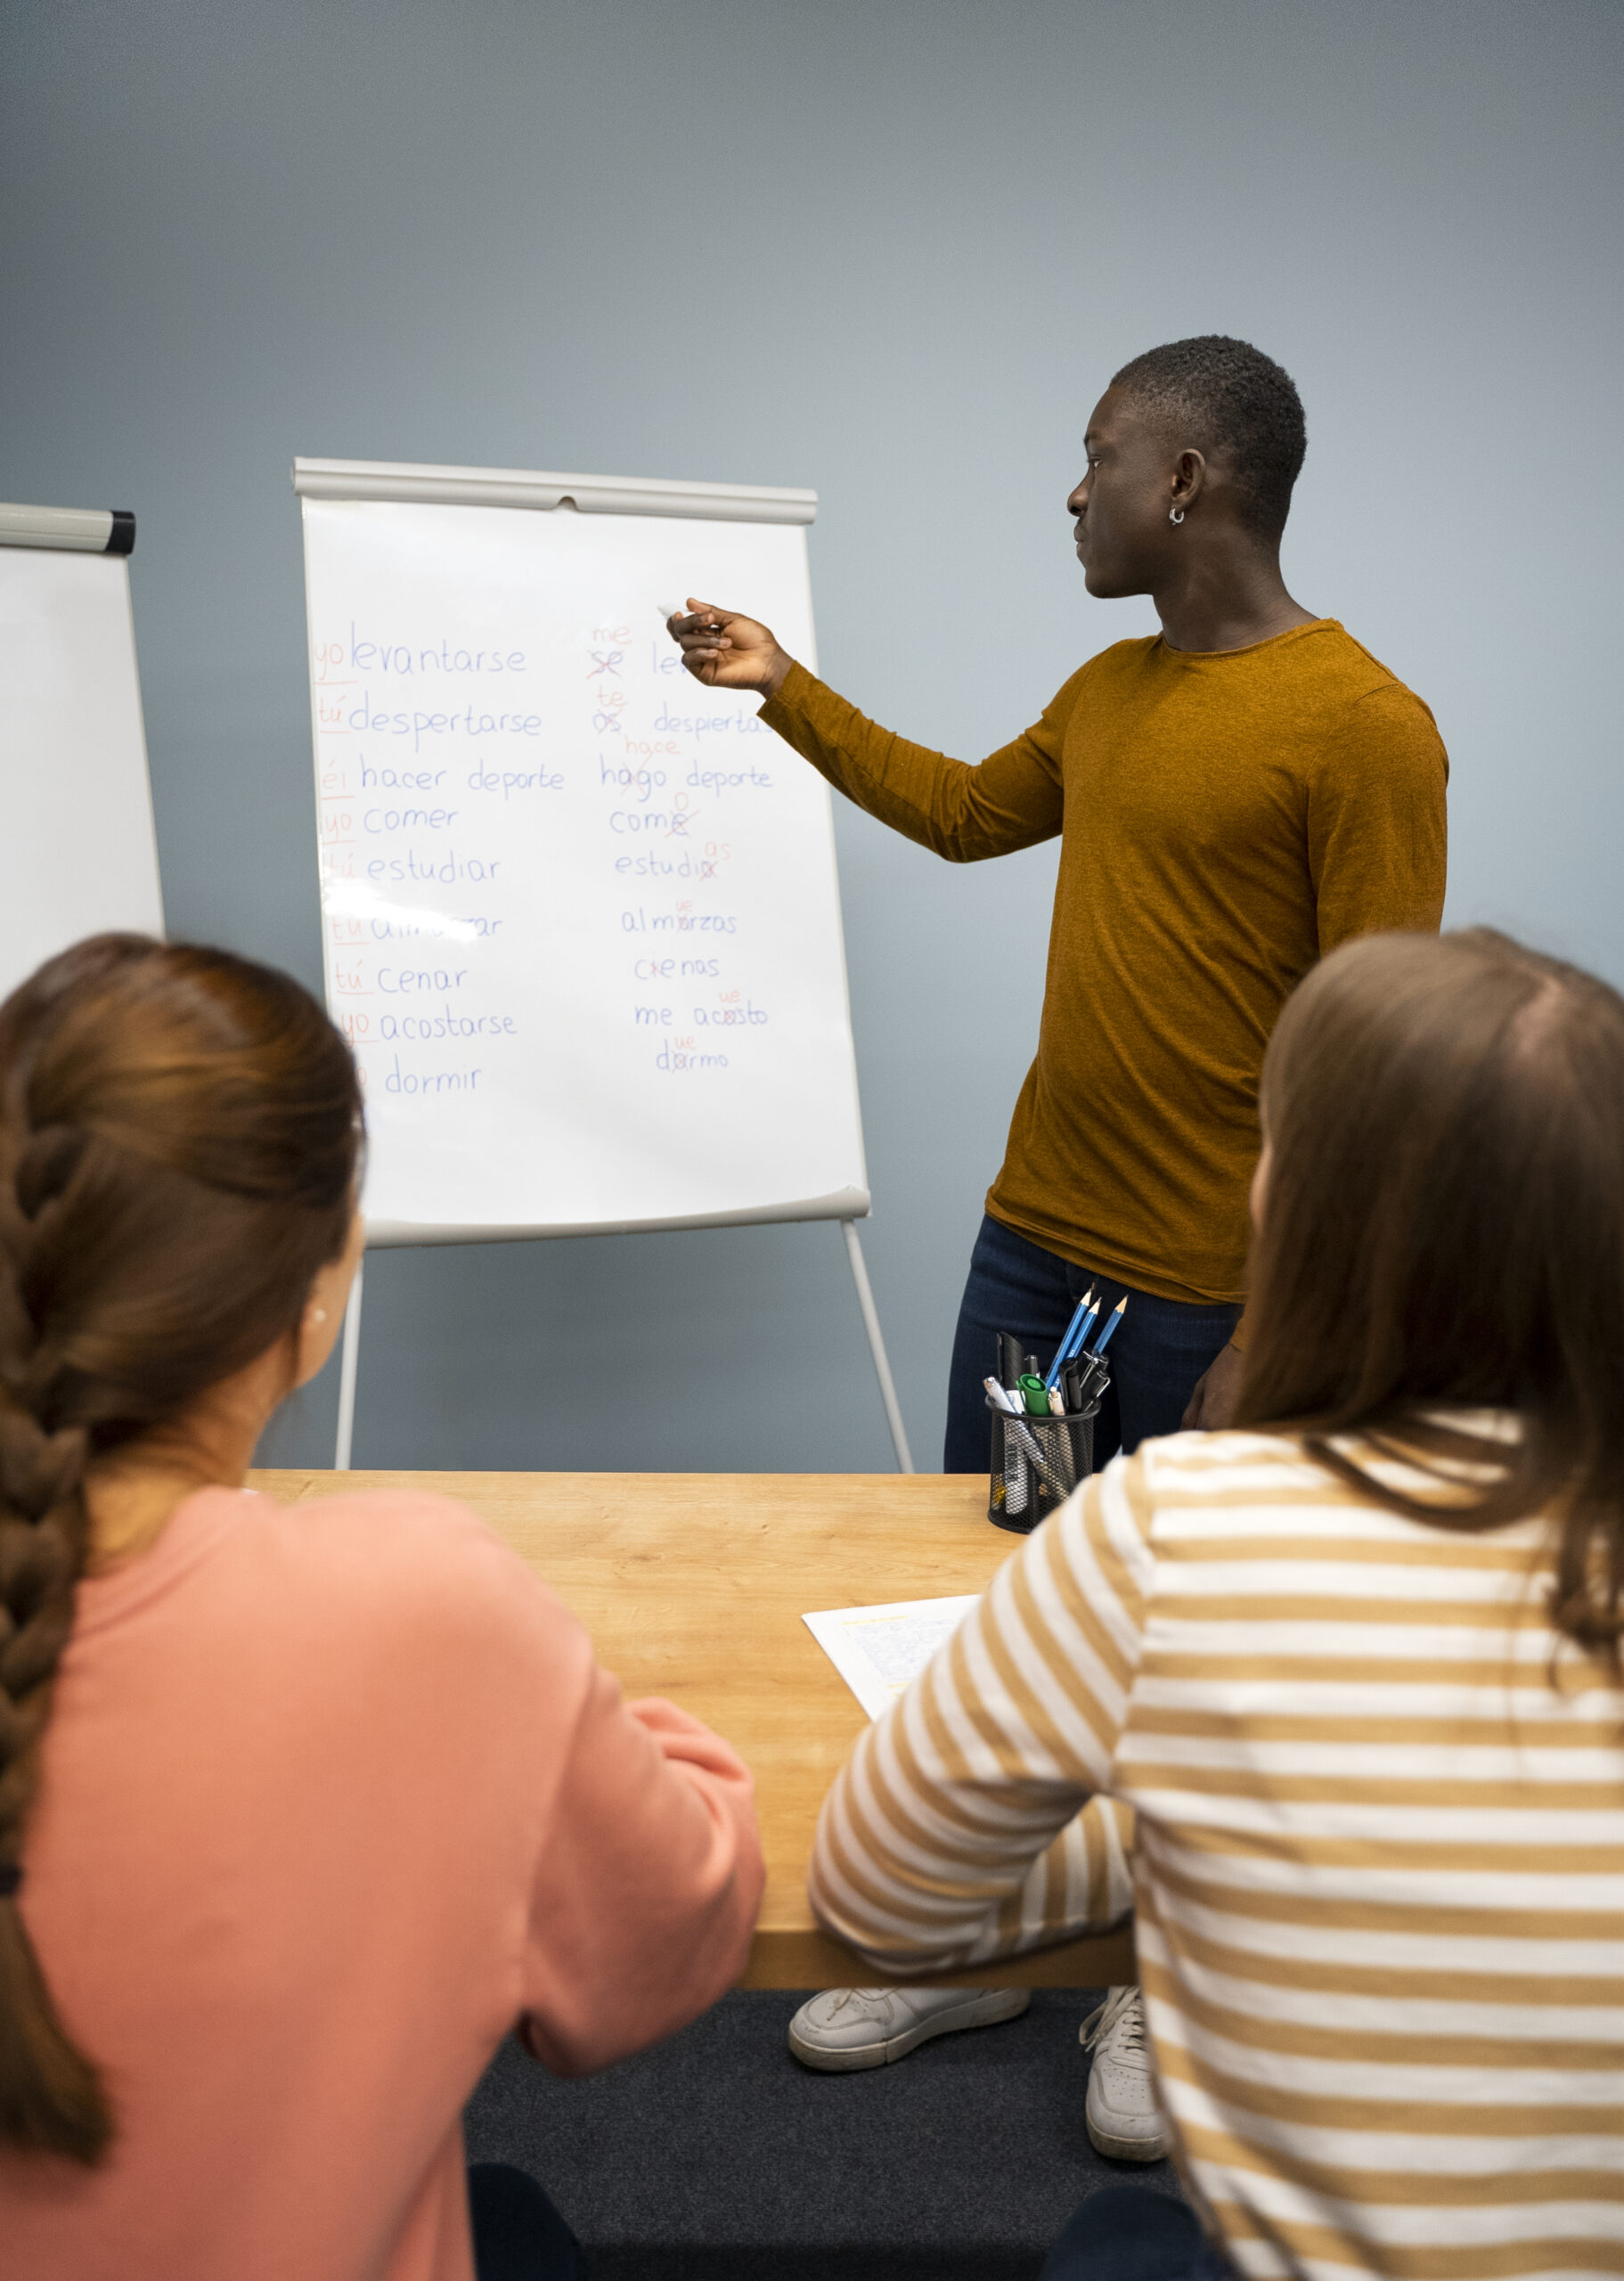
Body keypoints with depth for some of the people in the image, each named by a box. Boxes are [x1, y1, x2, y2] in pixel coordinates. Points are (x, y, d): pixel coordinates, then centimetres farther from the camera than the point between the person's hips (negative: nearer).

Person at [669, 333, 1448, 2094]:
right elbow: (962, 811, 28)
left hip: (1213, 1294, -7)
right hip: (1033, 1243, 7)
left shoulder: (1363, 726, -16)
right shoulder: (1110, 693, 9)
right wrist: (783, 688, 26)